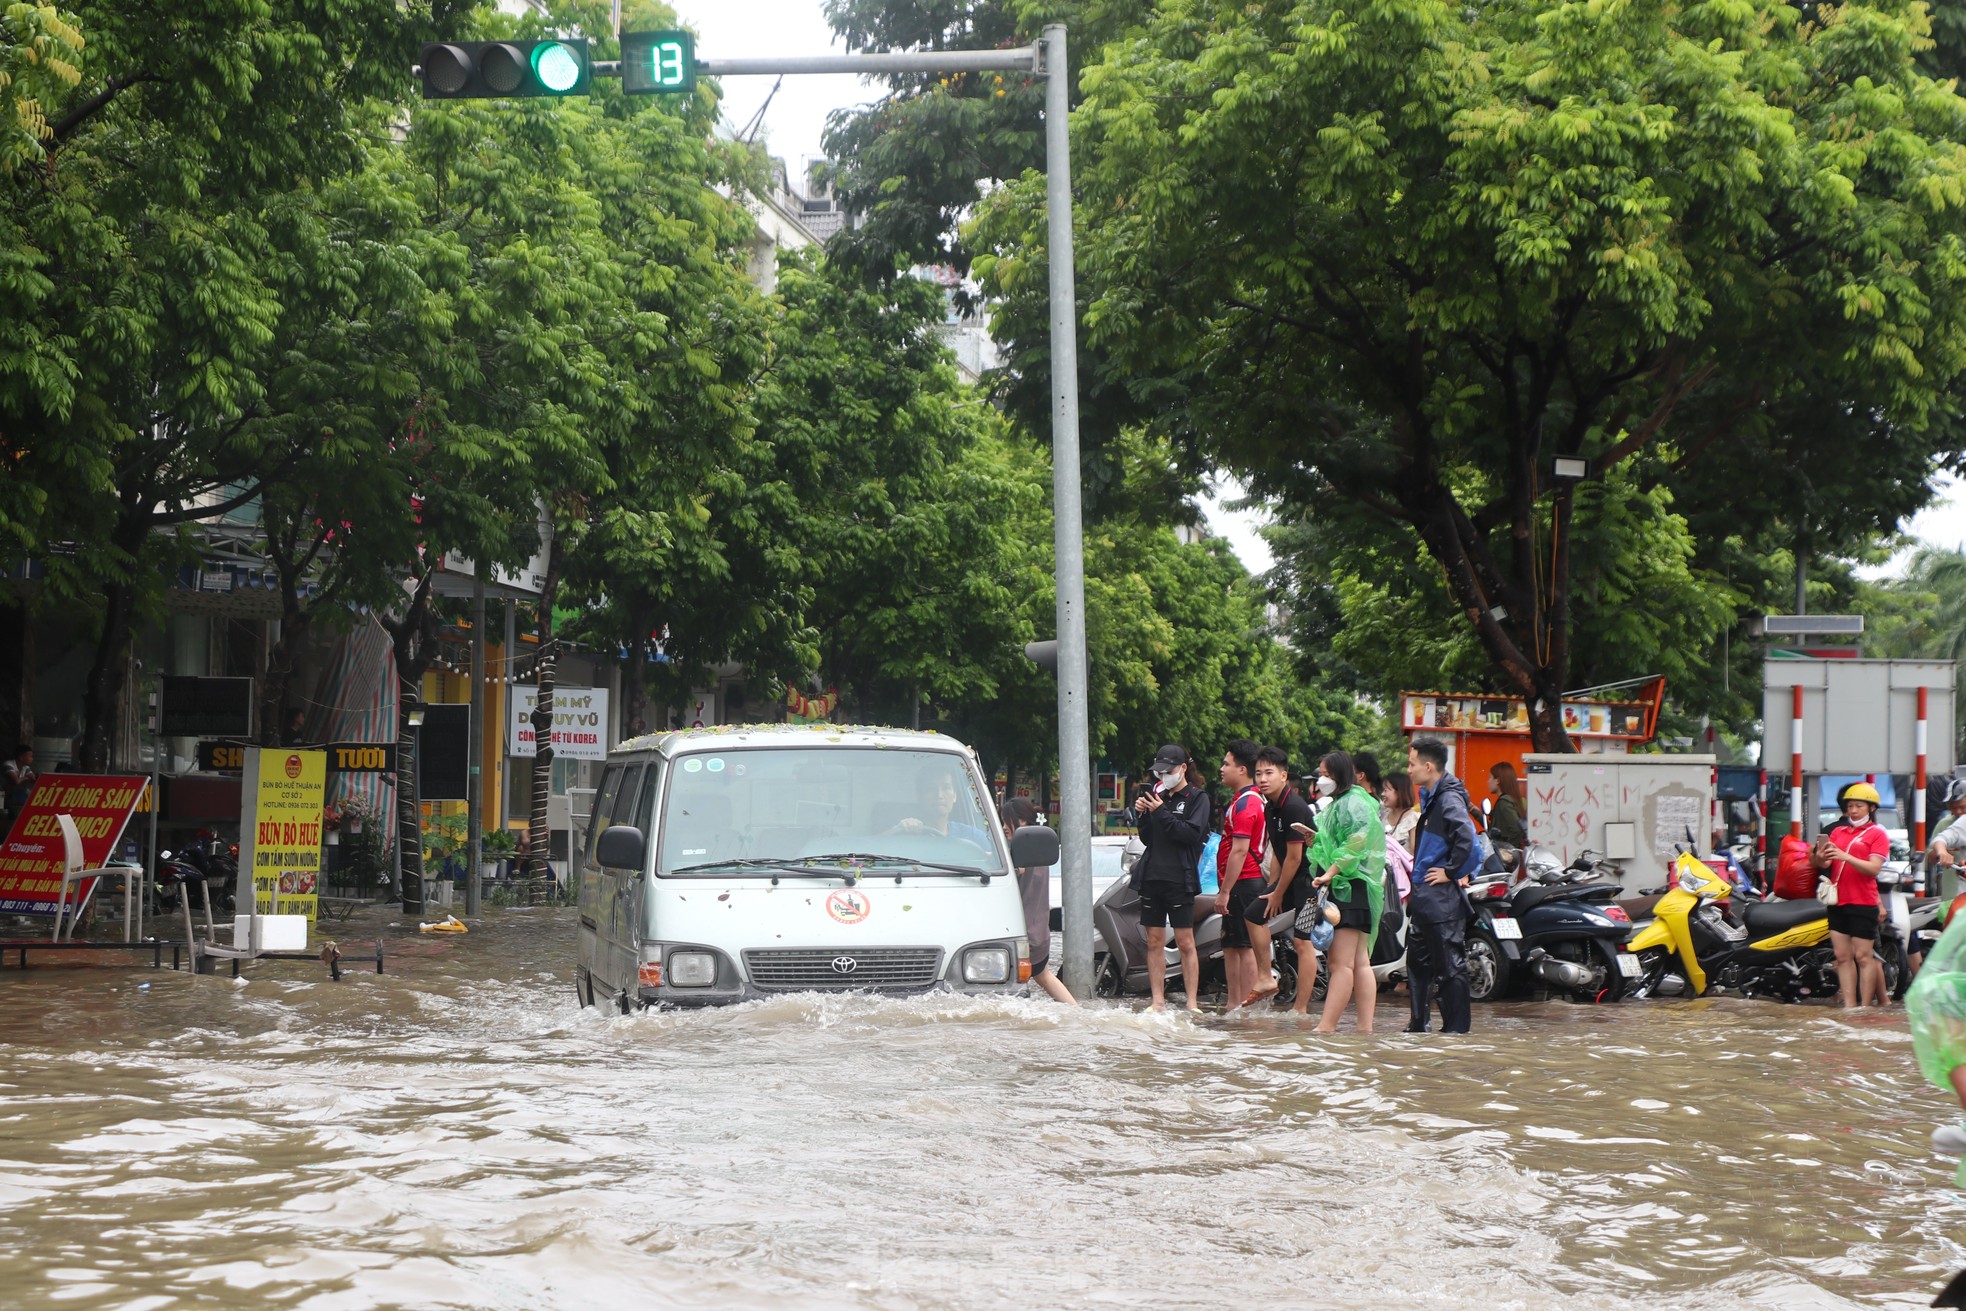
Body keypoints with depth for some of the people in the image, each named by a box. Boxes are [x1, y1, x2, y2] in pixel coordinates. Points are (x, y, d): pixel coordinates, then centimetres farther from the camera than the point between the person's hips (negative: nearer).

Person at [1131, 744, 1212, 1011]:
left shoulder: (1197, 798, 0)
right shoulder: (1159, 795, 18)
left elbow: (1192, 834, -14)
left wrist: (1162, 814, -15)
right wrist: (1142, 816, 2)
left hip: (1180, 880, -6)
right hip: (1151, 876, 6)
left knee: (1185, 943, -5)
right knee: (1154, 941, 4)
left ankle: (1192, 1003, -4)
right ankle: (1158, 1001, 7)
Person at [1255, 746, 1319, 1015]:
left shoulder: (1294, 807, -20)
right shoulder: (1270, 808, 10)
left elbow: (1294, 856, -18)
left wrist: (1278, 895, -11)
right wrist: (1271, 888, 8)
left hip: (1309, 879, -10)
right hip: (1291, 878, 10)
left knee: (1302, 941, -11)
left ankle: (1301, 1008, -9)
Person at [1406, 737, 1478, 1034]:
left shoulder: (1449, 798, -17)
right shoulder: (1430, 797, 14)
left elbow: (1466, 836, -31)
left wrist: (1452, 872, -21)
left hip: (1443, 898, -11)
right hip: (1424, 897, 11)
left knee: (1450, 966, -5)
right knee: (1418, 962, 16)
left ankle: (1456, 1029, 0)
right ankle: (1417, 1026, 24)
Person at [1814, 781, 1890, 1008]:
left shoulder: (1877, 834, 2)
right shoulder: (1837, 832, 18)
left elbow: (1873, 868, -11)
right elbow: (1826, 864, 8)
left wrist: (1845, 856, -24)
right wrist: (1819, 859, -16)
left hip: (1863, 904, -5)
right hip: (1838, 902, 5)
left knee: (1863, 956, -6)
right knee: (1843, 957, 3)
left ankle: (1865, 1007, -5)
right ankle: (1849, 1006, 3)